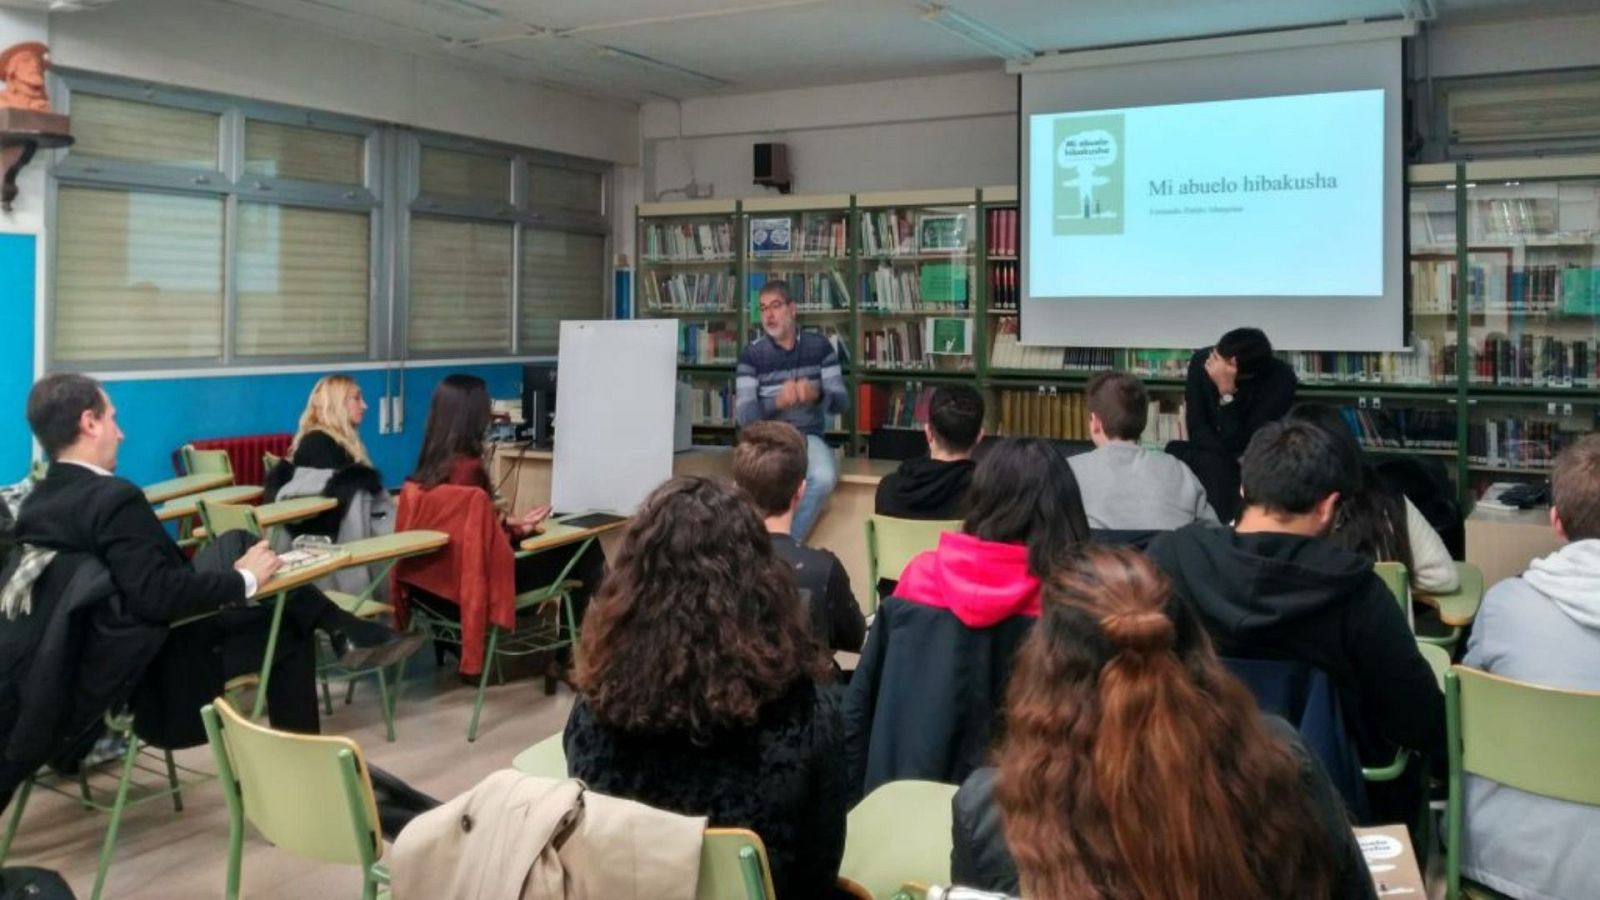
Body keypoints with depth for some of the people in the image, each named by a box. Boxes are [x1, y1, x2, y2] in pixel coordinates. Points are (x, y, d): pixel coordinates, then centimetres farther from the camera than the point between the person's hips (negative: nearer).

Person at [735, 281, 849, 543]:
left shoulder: (819, 346, 4)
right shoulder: (752, 354, 0)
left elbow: (842, 401, 2)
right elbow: (743, 415, -6)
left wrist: (817, 395, -22)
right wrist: (777, 401, -27)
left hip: (809, 436, 1)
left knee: (824, 478, -33)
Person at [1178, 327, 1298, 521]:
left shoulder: (1280, 379, -23)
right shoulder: (1201, 360, -14)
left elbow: (1239, 445, -26)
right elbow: (1197, 431, -14)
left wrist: (1226, 392, -36)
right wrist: (1236, 458, -27)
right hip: (1210, 457, 2)